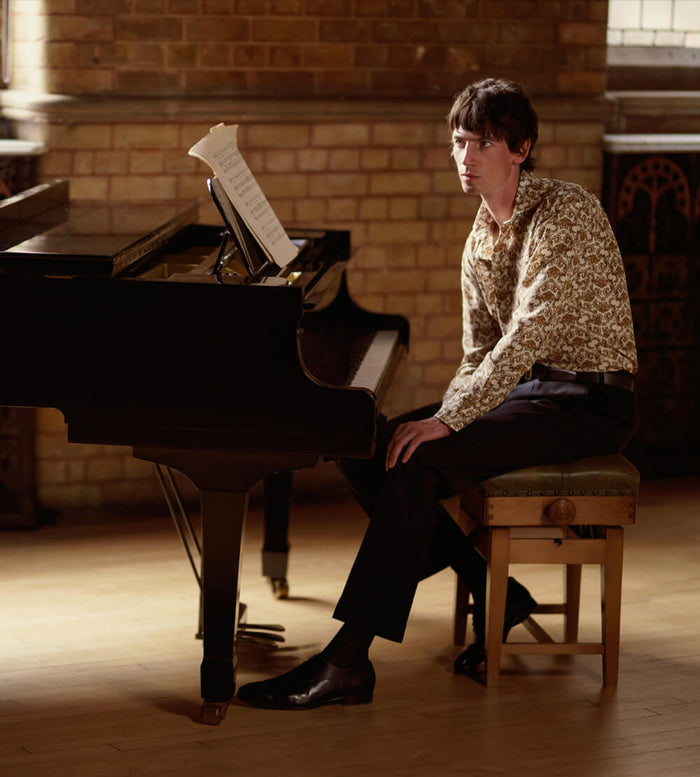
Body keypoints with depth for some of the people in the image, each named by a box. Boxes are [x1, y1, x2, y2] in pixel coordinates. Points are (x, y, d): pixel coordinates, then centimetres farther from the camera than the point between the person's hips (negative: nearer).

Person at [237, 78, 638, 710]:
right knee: (365, 449, -6)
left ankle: (348, 662, -28)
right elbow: (479, 354, 14)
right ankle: (493, 591, 0)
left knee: (416, 463, -27)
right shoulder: (481, 240, 11)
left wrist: (449, 420, -27)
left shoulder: (567, 212, -15)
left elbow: (531, 332, -24)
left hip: (586, 403, -9)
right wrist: (446, 416, -6)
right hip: (525, 389, 9)